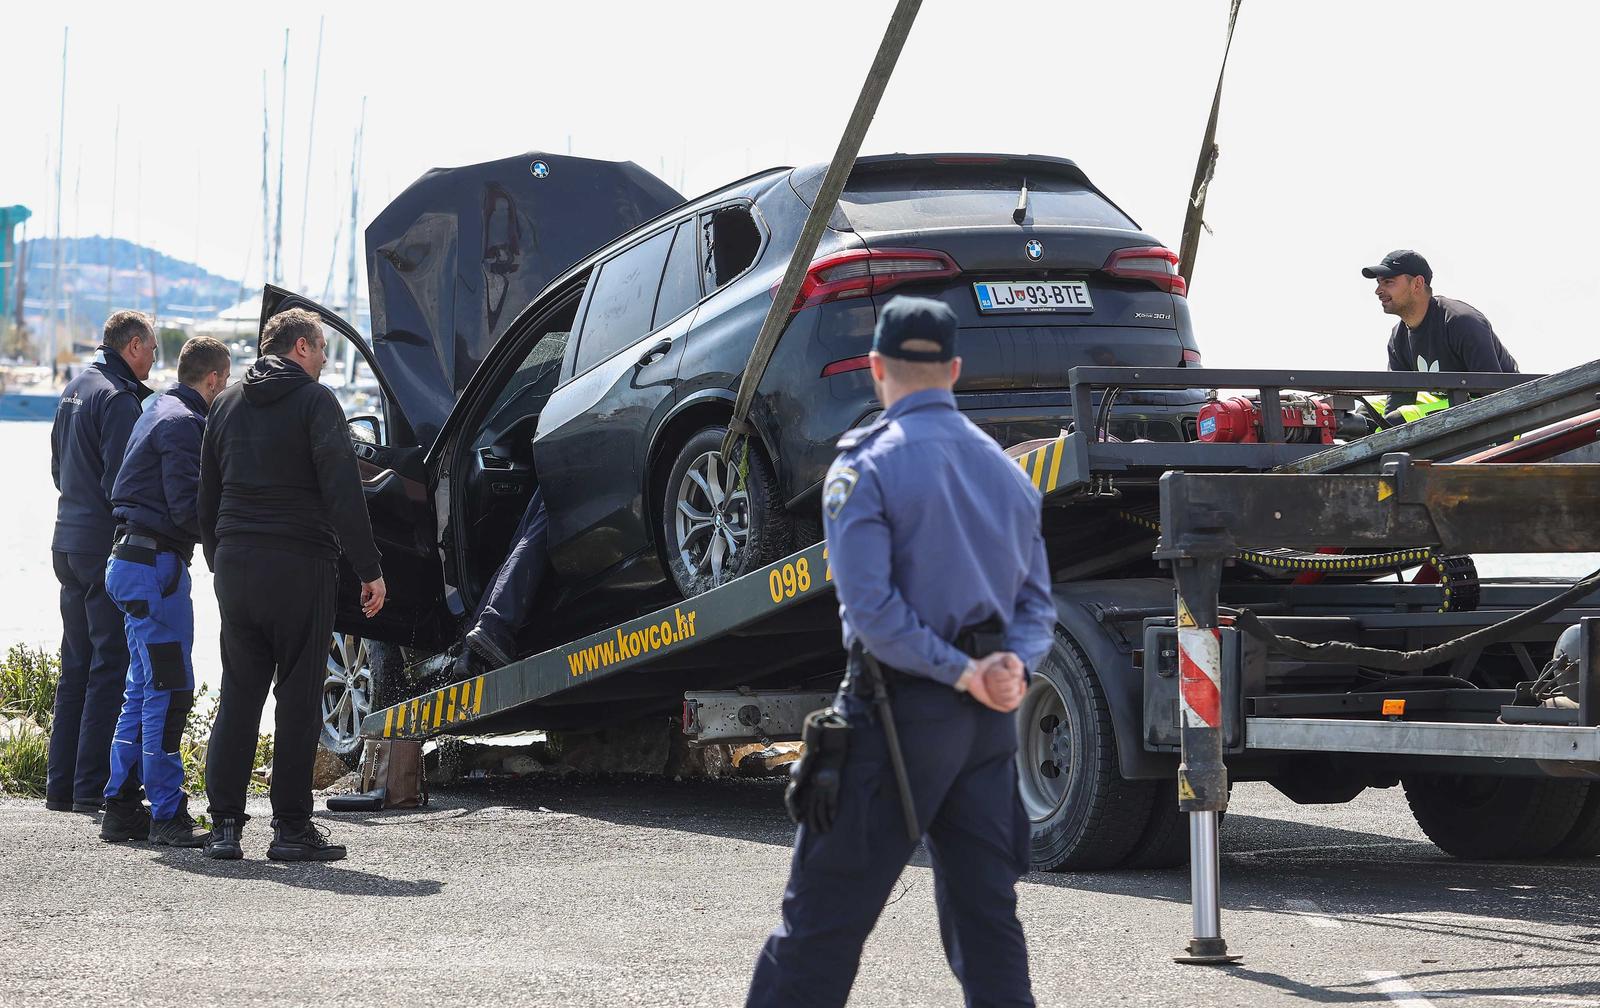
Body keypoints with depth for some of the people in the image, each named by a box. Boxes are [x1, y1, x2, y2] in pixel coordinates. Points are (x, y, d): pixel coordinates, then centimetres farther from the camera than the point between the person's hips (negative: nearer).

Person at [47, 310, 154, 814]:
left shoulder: (76, 388, 15)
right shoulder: (118, 398, -15)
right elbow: (123, 483, -20)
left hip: (70, 542, 10)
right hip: (107, 547, -10)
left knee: (76, 667, 14)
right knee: (111, 668, -6)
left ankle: (61, 784, 15)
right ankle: (94, 787, -8)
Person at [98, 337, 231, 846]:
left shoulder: (158, 412, 19)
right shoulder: (183, 422, -13)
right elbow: (187, 507, -20)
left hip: (133, 560, 10)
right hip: (154, 562, -10)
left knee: (143, 689, 14)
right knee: (170, 689, -8)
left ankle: (121, 807, 16)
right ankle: (167, 814, -8)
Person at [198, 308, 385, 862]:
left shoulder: (226, 405, 15)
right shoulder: (314, 400, -5)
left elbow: (207, 496, 18)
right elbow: (343, 492, -13)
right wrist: (370, 569, -11)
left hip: (236, 566, 6)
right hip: (300, 566, -6)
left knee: (238, 695, 9)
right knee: (299, 698, 0)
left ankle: (225, 822, 6)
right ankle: (292, 826, 0)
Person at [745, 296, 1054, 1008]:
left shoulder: (867, 468, -8)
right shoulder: (1005, 468, 12)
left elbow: (871, 609, -17)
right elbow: (1036, 601, 9)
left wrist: (961, 674, -13)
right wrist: (1013, 667, -7)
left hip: (900, 708, -6)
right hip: (990, 719, 6)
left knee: (824, 913, -1)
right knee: (986, 915, 8)